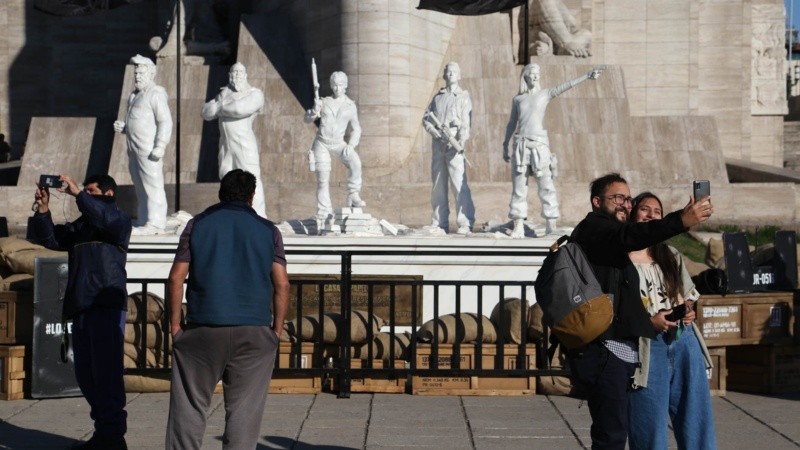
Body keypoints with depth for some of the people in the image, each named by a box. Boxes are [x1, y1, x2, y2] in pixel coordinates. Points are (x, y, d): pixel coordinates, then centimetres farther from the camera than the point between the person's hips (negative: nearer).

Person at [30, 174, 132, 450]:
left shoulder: (120, 220, 4)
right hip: (80, 308, 8)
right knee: (85, 375, 7)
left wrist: (77, 194, -22)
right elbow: (50, 238, 12)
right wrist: (43, 210, -3)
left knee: (106, 372, -12)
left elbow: (107, 219, -19)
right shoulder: (80, 226, 24)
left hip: (107, 306, -8)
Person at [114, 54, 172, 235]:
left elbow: (165, 121, -16)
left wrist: (160, 147, -23)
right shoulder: (135, 96, 20)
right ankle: (144, 221, 19)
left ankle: (155, 223, -7)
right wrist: (123, 127, 9)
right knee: (140, 188, 13)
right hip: (134, 150, 10)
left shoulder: (155, 94, -9)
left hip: (149, 150, -10)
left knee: (153, 186, -8)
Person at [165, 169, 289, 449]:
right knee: (244, 409, 2)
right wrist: (277, 330, 8)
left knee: (189, 405, 7)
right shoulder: (268, 231, 8)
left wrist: (175, 325, 7)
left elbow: (176, 278, 2)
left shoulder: (197, 225, 8)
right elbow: (281, 284, 2)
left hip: (203, 329, 0)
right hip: (254, 331, 0)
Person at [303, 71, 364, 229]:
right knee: (323, 180, -5)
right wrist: (315, 110, -23)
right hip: (321, 143, 0)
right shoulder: (324, 102, 0)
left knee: (355, 163, -28)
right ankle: (323, 215, 1)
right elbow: (307, 119, -2)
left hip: (338, 144, 0)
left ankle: (353, 196, -20)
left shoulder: (351, 106, 0)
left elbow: (356, 129, 7)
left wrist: (351, 145, -9)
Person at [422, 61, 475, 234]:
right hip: (438, 144, 5)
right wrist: (434, 130, -5)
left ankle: (465, 223, -15)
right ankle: (439, 222, 13)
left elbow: (465, 123, -4)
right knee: (438, 185, 7)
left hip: (454, 146, -5)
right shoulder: (438, 97, 19)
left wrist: (461, 141, -21)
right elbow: (426, 118, 16)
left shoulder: (463, 97, 7)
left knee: (459, 184, -13)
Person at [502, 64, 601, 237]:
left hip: (539, 144, -2)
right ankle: (518, 226, 0)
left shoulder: (545, 94, 8)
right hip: (520, 144, 2)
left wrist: (587, 76, -15)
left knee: (545, 185, -5)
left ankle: (550, 223, -5)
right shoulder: (517, 99, 13)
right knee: (519, 187, 0)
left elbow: (567, 86, -4)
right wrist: (506, 146, 14)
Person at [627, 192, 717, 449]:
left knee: (698, 428, 5)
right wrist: (647, 322, -17)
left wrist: (687, 310, 1)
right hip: (646, 347, -5)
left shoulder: (671, 256, 16)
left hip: (684, 343, 6)